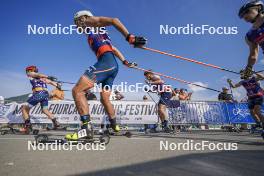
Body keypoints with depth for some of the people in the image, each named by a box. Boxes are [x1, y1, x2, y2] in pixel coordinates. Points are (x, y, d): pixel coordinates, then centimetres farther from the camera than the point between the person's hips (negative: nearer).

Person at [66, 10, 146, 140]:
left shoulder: (90, 21, 11)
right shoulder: (96, 33, 35)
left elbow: (114, 21, -3)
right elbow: (113, 48, 36)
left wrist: (129, 37, -14)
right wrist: (125, 62, 30)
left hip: (106, 61, -9)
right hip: (113, 66, 10)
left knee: (77, 90, -16)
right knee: (104, 99, 17)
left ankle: (86, 128, -24)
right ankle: (115, 127, 28)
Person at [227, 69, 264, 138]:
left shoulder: (254, 78, -10)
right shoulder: (242, 82, 4)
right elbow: (234, 86, 6)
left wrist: (255, 73, -34)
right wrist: (230, 82, -12)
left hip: (258, 96, -6)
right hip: (251, 98, 6)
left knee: (257, 112, -22)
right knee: (252, 113, 8)